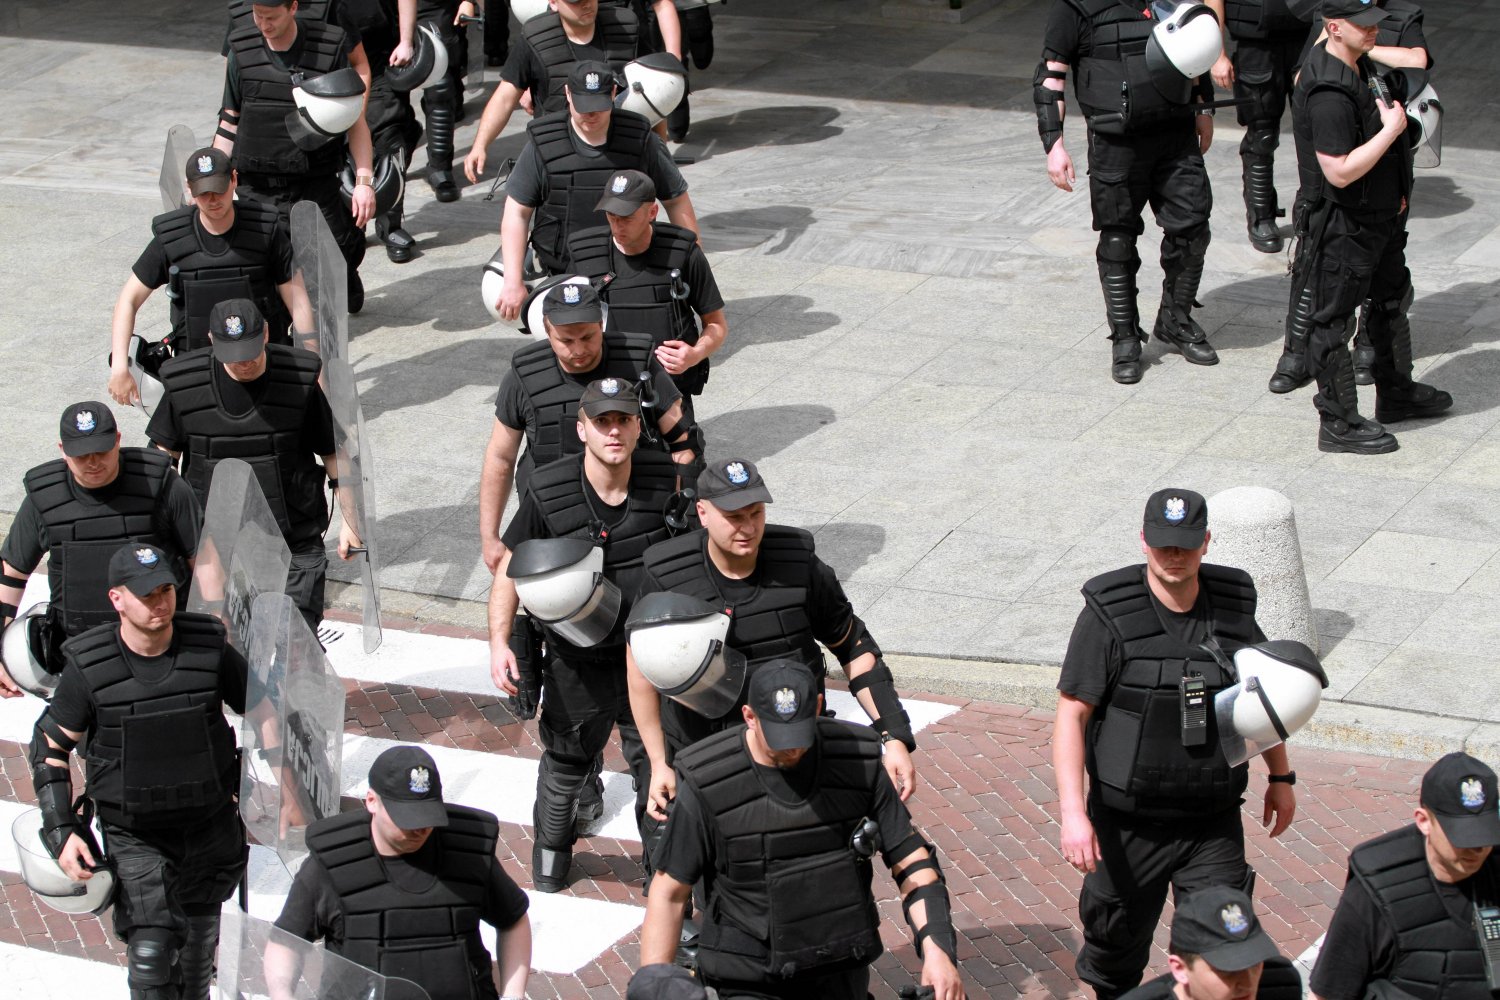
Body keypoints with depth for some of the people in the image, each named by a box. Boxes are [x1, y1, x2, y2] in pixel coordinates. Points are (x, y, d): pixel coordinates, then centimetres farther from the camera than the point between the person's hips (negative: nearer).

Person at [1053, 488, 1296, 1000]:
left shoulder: (1232, 607, -1)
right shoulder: (1110, 614, -14)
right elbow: (1071, 714, -15)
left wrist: (1281, 776, 19)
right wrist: (1073, 814, -24)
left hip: (1213, 822, 2)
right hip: (1128, 824, -2)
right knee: (1116, 944, 14)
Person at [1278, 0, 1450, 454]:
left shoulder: (1361, 66, 3)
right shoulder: (1328, 93, -29)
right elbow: (1341, 171, -32)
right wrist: (1392, 129, -25)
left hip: (1379, 215, 11)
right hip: (1344, 225, -11)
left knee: (1393, 299, 24)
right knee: (1334, 322, 2)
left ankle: (1396, 393, 42)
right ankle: (1338, 424, 12)